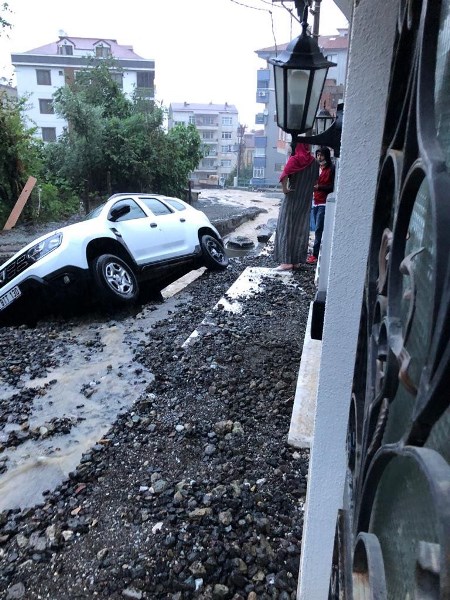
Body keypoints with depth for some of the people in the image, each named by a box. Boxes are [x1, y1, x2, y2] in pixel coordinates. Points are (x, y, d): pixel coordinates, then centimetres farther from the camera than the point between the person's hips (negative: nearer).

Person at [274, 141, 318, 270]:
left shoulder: (294, 159, -10)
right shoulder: (313, 161, 6)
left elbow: (284, 176, -26)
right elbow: (315, 180, 14)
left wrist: (284, 189, -14)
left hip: (292, 198, -5)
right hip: (306, 200, 5)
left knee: (286, 227, 0)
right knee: (301, 230, 9)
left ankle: (286, 261, -5)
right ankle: (297, 261, 13)